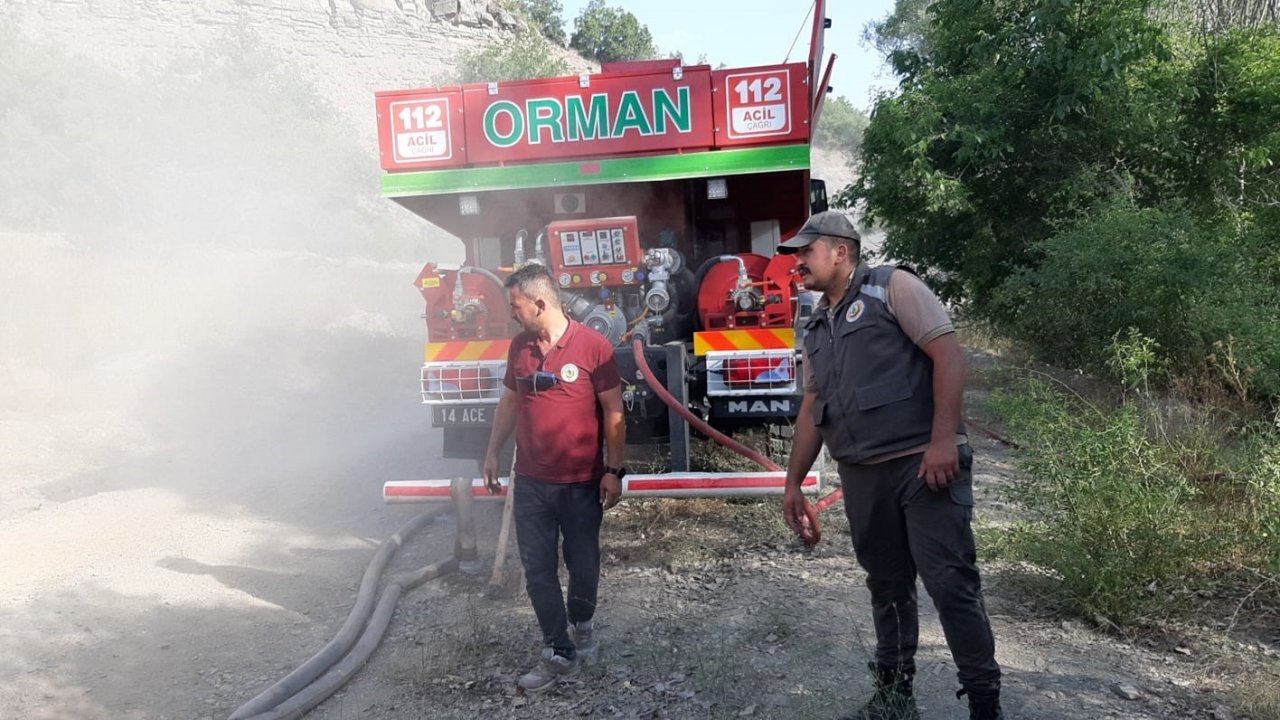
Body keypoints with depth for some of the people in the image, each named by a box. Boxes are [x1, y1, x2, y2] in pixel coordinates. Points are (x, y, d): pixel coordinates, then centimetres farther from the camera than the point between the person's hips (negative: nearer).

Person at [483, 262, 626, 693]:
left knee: (583, 564, 12)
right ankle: (559, 652, 19)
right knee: (538, 572, 5)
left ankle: (582, 623, 41)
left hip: (582, 483, -4)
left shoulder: (593, 346, -12)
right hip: (530, 483, 4)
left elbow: (613, 412, -8)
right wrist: (492, 453, 12)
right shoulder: (519, 347, 3)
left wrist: (614, 470, -10)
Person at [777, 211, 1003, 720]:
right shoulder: (817, 328, 19)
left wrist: (943, 439, -19)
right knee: (886, 585, 13)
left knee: (951, 583, -6)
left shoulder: (891, 287, -1)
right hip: (861, 476, 7)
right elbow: (812, 409, 22)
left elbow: (948, 354, -10)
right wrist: (793, 481, 19)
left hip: (923, 463, -6)